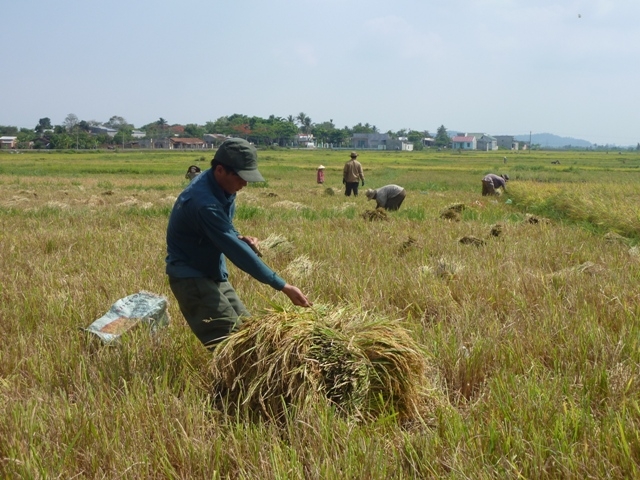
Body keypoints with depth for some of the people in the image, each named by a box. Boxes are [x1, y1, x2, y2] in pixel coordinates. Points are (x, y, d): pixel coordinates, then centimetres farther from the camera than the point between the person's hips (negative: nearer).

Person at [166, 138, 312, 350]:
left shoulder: (223, 187, -1)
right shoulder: (204, 202, -30)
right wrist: (283, 286, -32)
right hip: (191, 277, -10)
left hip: (214, 274, 10)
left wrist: (240, 238, -8)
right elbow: (235, 251, -32)